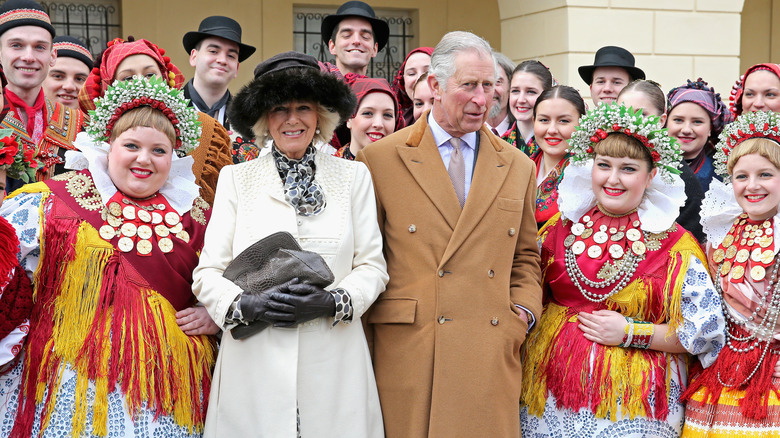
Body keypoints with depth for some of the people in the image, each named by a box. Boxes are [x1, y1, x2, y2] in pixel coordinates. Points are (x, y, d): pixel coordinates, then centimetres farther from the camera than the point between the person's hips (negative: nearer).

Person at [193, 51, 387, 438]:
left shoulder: (353, 177, 9)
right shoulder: (235, 178, 8)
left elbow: (372, 265, 5)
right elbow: (208, 272, 4)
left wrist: (334, 301, -13)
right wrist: (245, 304, -15)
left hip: (333, 363, 1)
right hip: (254, 364, 0)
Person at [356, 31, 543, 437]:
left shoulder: (518, 166, 12)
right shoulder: (380, 159, 2)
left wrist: (524, 309, 3)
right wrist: (362, 354, 1)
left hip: (491, 357, 3)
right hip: (405, 355, -2)